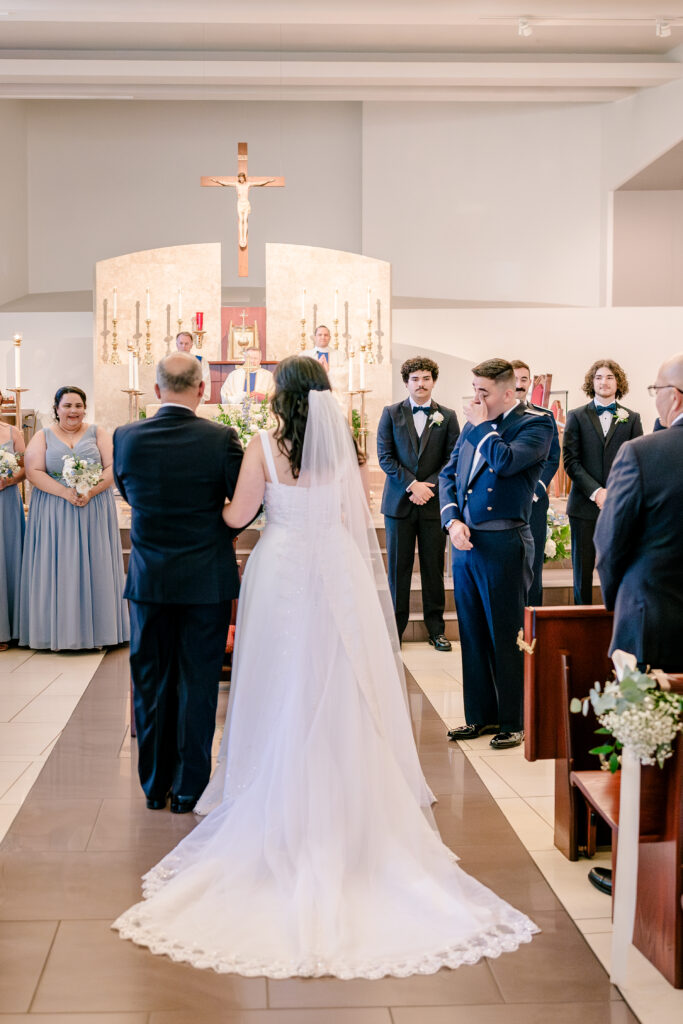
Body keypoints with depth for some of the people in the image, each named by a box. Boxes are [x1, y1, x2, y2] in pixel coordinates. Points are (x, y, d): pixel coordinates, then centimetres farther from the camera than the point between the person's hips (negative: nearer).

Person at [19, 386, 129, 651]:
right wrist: (65, 492, -17)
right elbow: (34, 471, -5)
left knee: (93, 567, 1)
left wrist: (90, 491, -17)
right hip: (53, 514, 0)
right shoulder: (43, 437, 7)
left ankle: (94, 629, 7)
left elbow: (111, 468, -1)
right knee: (57, 568, 0)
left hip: (94, 509, 0)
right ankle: (58, 630, 5)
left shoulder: (98, 433, 7)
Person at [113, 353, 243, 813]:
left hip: (148, 581, 2)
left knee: (151, 684, 13)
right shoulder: (221, 438, -13)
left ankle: (156, 786, 23)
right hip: (207, 580, -2)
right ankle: (190, 788, 15)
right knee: (198, 684, 7)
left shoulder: (126, 438, -6)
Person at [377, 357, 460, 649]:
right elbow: (385, 457, -2)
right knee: (398, 567, 3)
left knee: (434, 567, 6)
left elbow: (453, 460, 2)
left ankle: (436, 628, 14)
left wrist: (428, 486, -11)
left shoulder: (447, 416, 6)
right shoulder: (391, 413, 5)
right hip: (399, 502, 0)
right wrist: (412, 484, -12)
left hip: (434, 503, 1)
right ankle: (395, 628, 11)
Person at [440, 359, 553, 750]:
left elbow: (505, 462, -23)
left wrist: (482, 425, -9)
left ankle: (514, 722, 13)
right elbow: (448, 475, 15)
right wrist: (453, 520, 0)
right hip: (465, 541, 6)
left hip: (504, 544, -6)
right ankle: (481, 714, 24)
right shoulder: (473, 426, 14)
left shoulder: (536, 424, -6)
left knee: (506, 637, 1)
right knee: (473, 634, 12)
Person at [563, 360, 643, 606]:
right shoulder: (577, 416, 8)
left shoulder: (631, 419, 10)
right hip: (585, 505, 0)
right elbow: (571, 460, 0)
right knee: (583, 569, 4)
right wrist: (596, 492, -12)